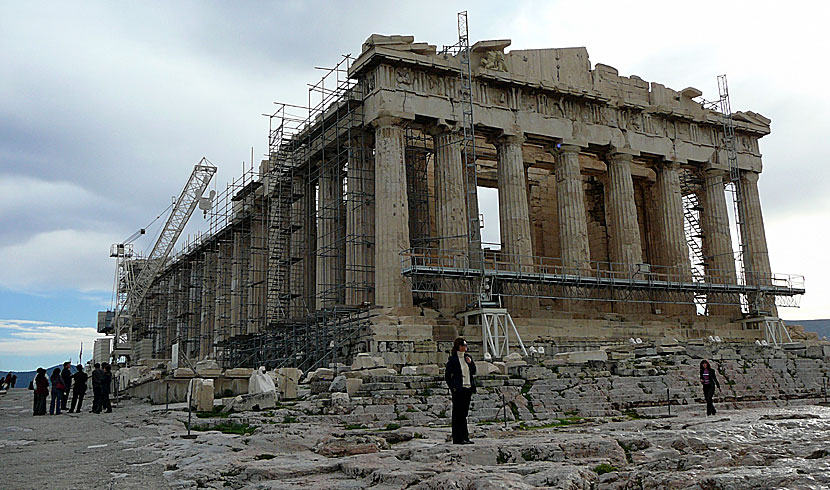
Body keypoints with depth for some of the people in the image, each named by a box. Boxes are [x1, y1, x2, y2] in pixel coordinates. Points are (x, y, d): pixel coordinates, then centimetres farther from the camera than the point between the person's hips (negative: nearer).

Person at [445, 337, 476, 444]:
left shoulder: (468, 357, 13)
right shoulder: (452, 359, -4)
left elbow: (474, 372, 12)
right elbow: (447, 376, -3)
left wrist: (470, 363, -3)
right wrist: (453, 388, -9)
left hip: (468, 388, 6)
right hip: (459, 390, -6)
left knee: (464, 413, 9)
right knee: (458, 413, -3)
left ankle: (465, 437, 14)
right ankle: (459, 438, 0)